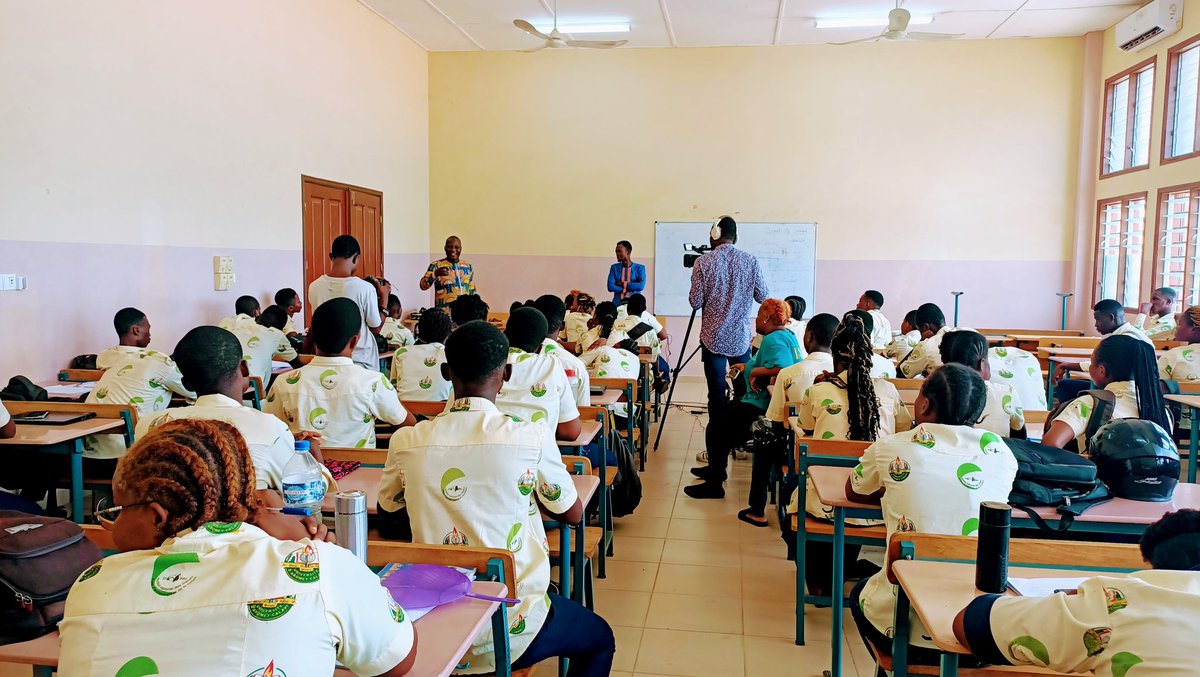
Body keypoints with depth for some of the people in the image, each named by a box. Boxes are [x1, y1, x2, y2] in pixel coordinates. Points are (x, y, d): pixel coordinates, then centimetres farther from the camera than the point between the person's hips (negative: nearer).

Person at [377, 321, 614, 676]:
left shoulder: (406, 441, -9)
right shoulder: (531, 438, -17)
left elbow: (387, 516, 10)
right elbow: (573, 514, -1)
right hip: (514, 629, -4)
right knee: (601, 640, 27)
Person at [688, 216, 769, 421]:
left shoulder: (703, 262, -7)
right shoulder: (750, 261, -1)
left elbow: (695, 302, -7)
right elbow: (762, 297, 3)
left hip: (713, 337, -2)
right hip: (741, 337, 2)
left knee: (717, 393, 1)